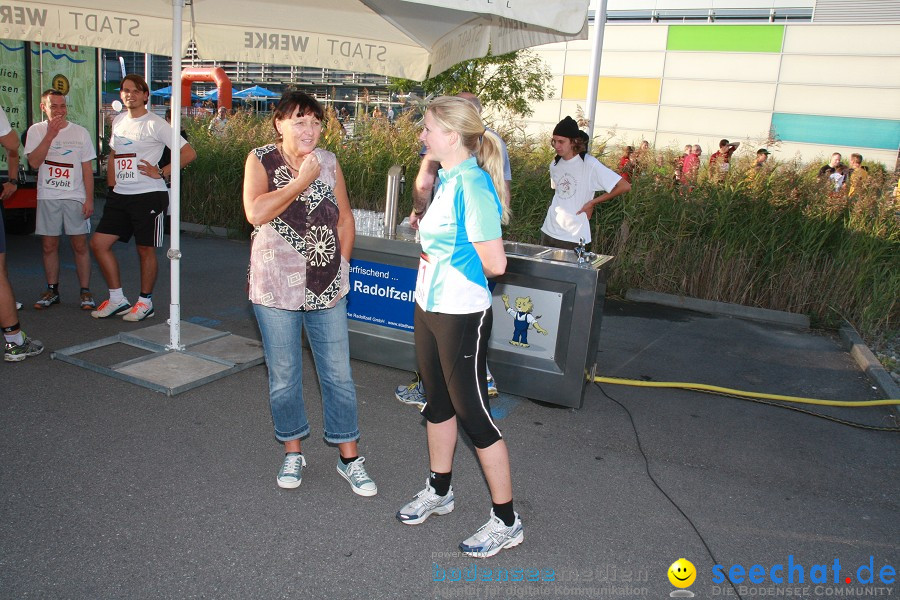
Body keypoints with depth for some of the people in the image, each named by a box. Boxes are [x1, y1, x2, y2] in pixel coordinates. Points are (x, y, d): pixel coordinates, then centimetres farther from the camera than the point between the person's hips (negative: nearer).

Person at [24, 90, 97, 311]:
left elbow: (87, 169, 4)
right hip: (47, 197, 1)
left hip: (75, 197, -1)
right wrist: (50, 135, -15)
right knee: (49, 246, 6)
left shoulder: (80, 132, 4)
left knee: (80, 245, -2)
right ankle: (52, 290, 18)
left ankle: (85, 292, 6)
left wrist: (89, 199, -2)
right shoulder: (36, 131, 4)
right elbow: (34, 162, -9)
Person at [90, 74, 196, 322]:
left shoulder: (155, 124, -8)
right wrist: (111, 185, 15)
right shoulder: (118, 121, 14)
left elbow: (189, 153, -12)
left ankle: (145, 302, 18)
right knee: (98, 243, 3)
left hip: (149, 195, -7)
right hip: (120, 196, 7)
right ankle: (117, 299, 14)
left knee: (146, 249, 2)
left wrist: (161, 173, -14)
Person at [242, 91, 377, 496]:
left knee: (338, 373, 7)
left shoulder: (328, 162, 4)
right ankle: (292, 451, 29)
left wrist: (341, 265, 4)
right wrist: (302, 180, -17)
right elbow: (256, 212, -22)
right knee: (284, 376, 10)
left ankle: (349, 456, 21)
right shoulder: (261, 160, -4)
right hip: (276, 287, -2)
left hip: (327, 287, 2)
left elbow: (345, 219, 12)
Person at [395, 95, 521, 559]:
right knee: (437, 400, 20)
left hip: (461, 315, -9)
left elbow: (494, 263, -23)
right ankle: (439, 491, 41)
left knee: (471, 412, 0)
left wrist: (446, 255, -10)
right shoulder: (448, 180, 9)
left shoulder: (472, 186, -20)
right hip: (429, 306, 9)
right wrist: (427, 235, -1)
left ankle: (506, 521, 16)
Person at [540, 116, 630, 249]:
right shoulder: (555, 165, 7)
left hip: (574, 237, -6)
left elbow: (624, 186, -14)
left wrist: (592, 203, -10)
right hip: (549, 232, 6)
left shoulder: (589, 164, -13)